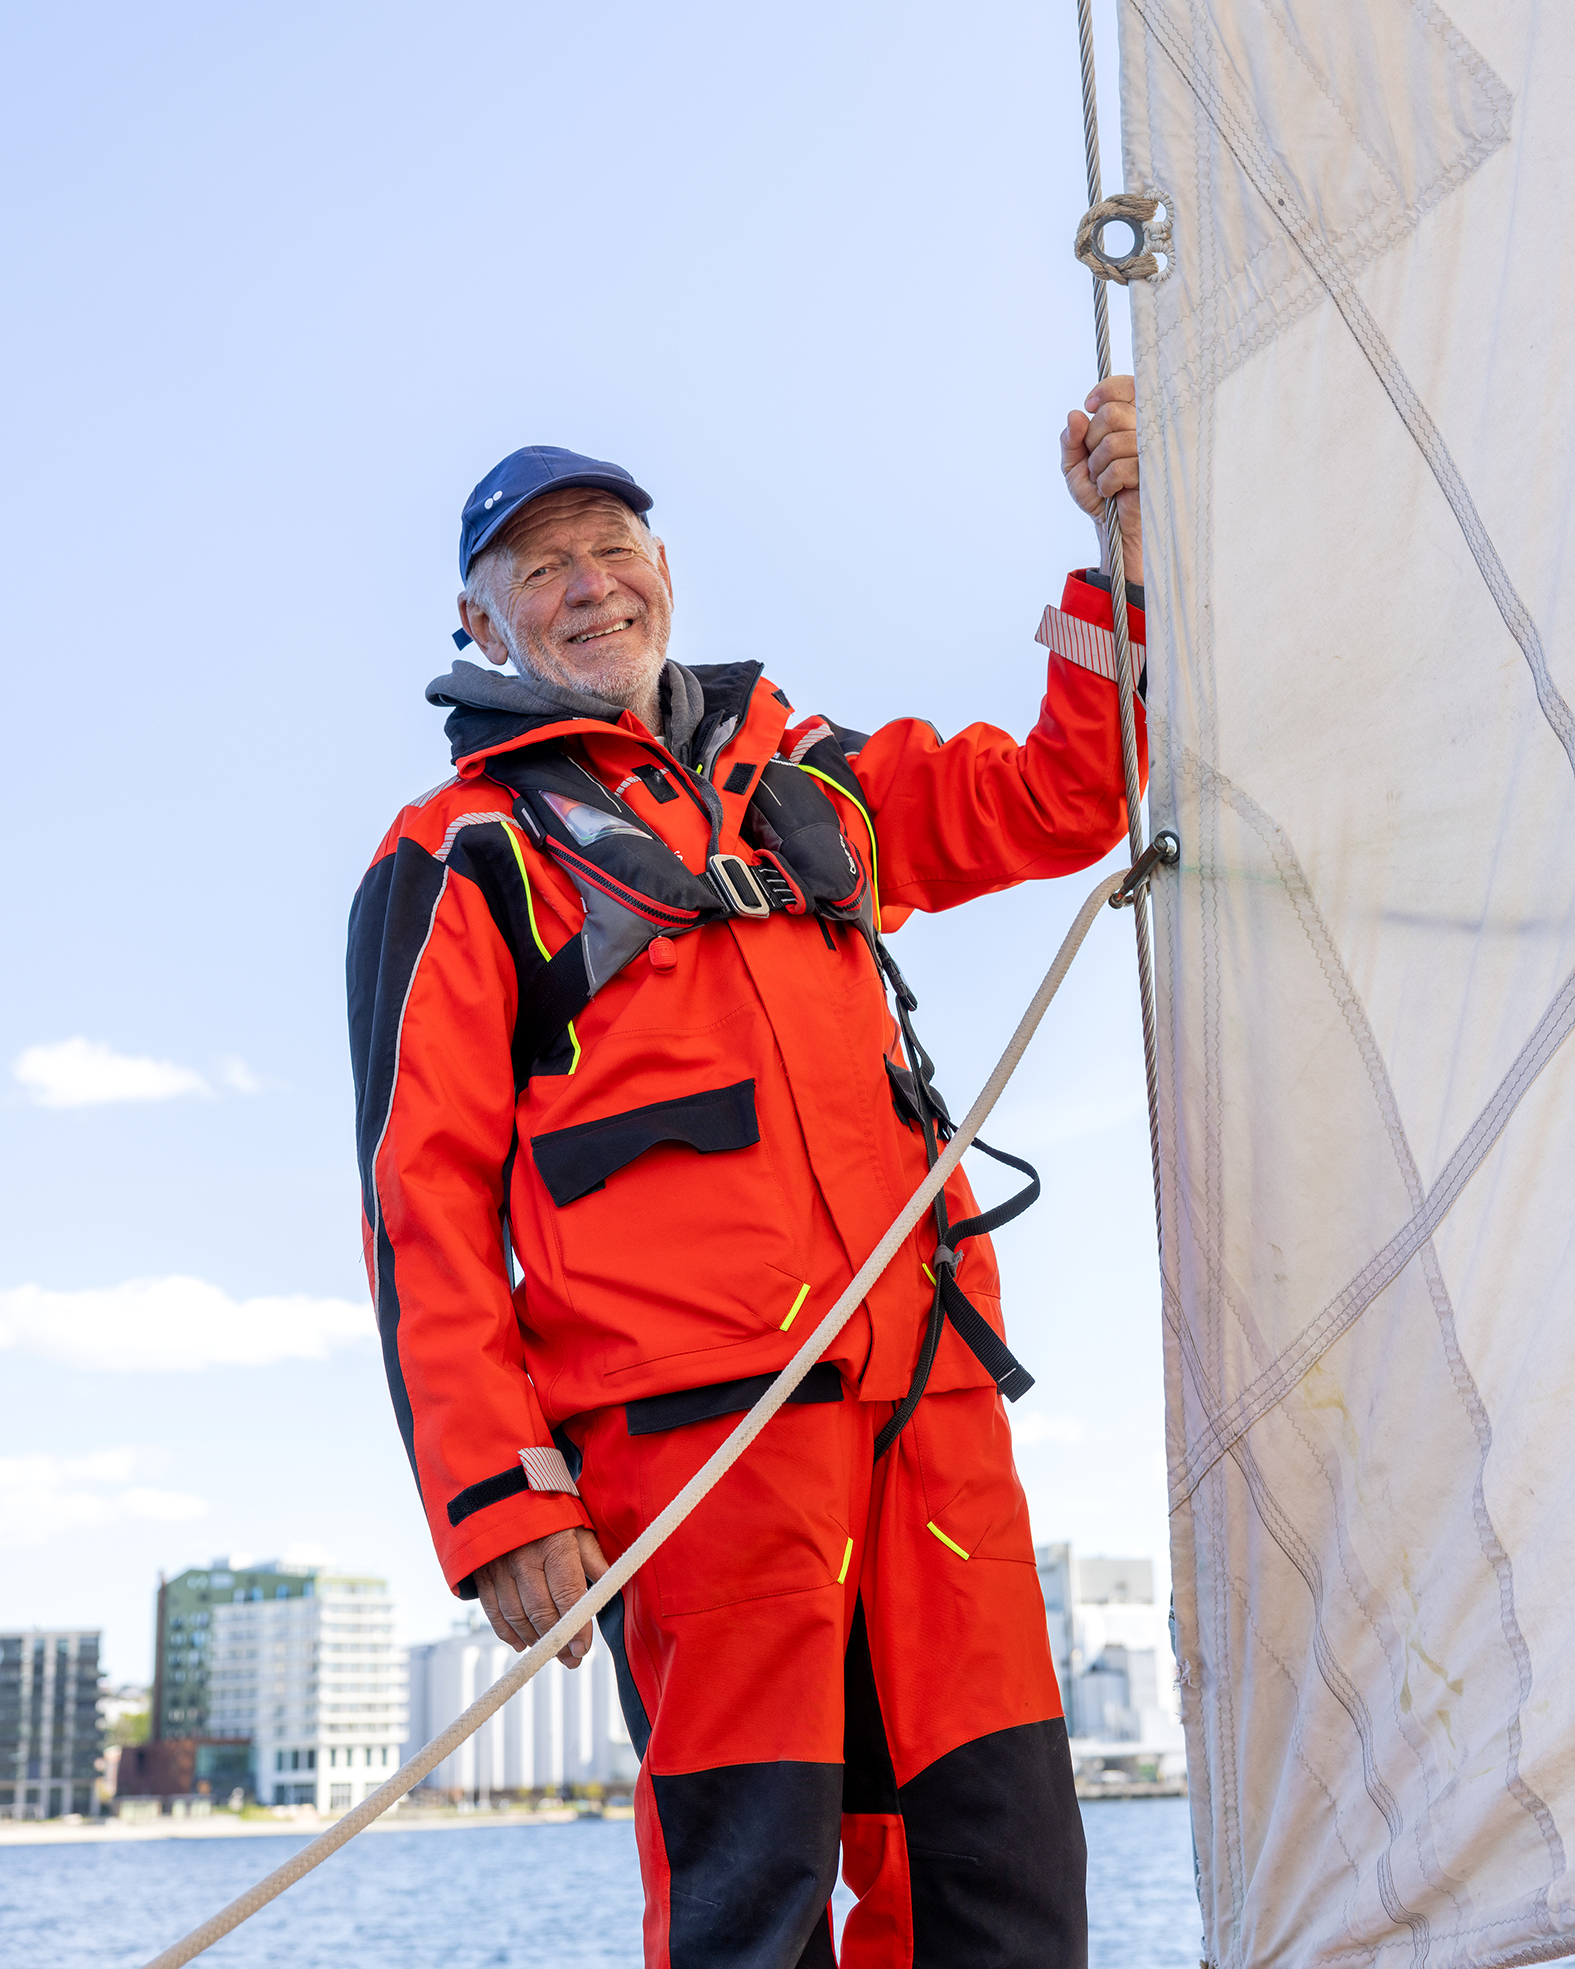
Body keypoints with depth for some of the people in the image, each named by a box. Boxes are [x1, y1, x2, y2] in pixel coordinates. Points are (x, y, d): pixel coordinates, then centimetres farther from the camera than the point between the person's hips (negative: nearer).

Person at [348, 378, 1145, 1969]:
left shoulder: (810, 781, 24)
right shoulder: (459, 863, 9)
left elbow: (1060, 800, 28)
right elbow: (425, 1198, 1)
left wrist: (1121, 541, 17)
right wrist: (495, 1499, -9)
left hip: (927, 1394, 5)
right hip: (694, 1417, -4)